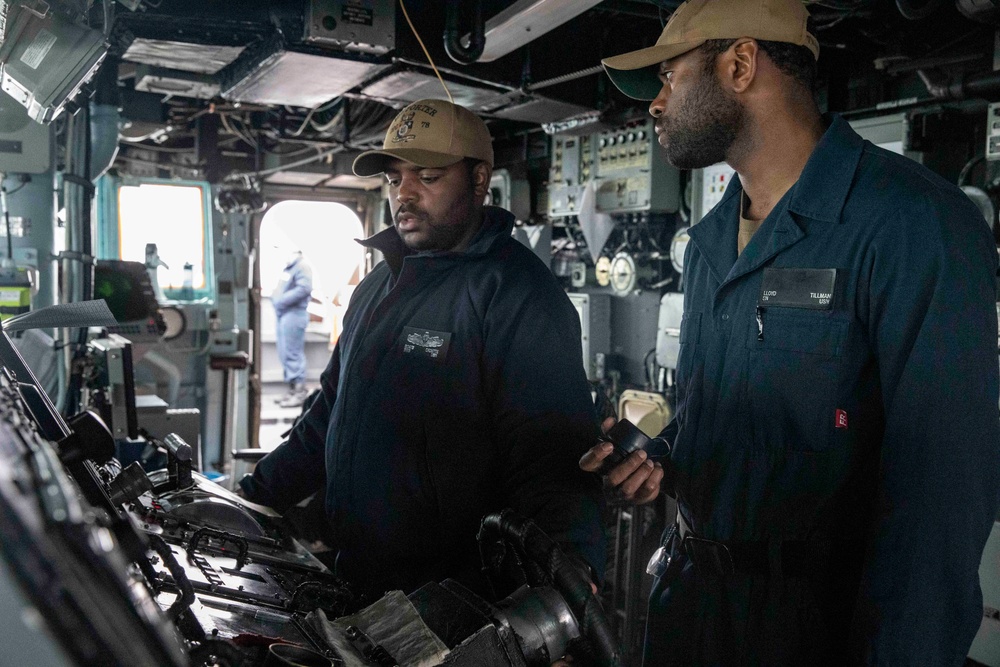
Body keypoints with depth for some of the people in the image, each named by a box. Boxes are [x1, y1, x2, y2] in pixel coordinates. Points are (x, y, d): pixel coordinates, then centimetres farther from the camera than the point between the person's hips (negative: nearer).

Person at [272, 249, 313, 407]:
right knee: (285, 354, 12)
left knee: (293, 354, -9)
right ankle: (292, 390, 19)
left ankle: (300, 392, -5)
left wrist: (282, 300, -18)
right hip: (283, 314, 10)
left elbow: (304, 289, -21)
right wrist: (276, 300, 6)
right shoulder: (287, 267, 19)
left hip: (294, 314, -10)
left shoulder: (302, 267, -10)